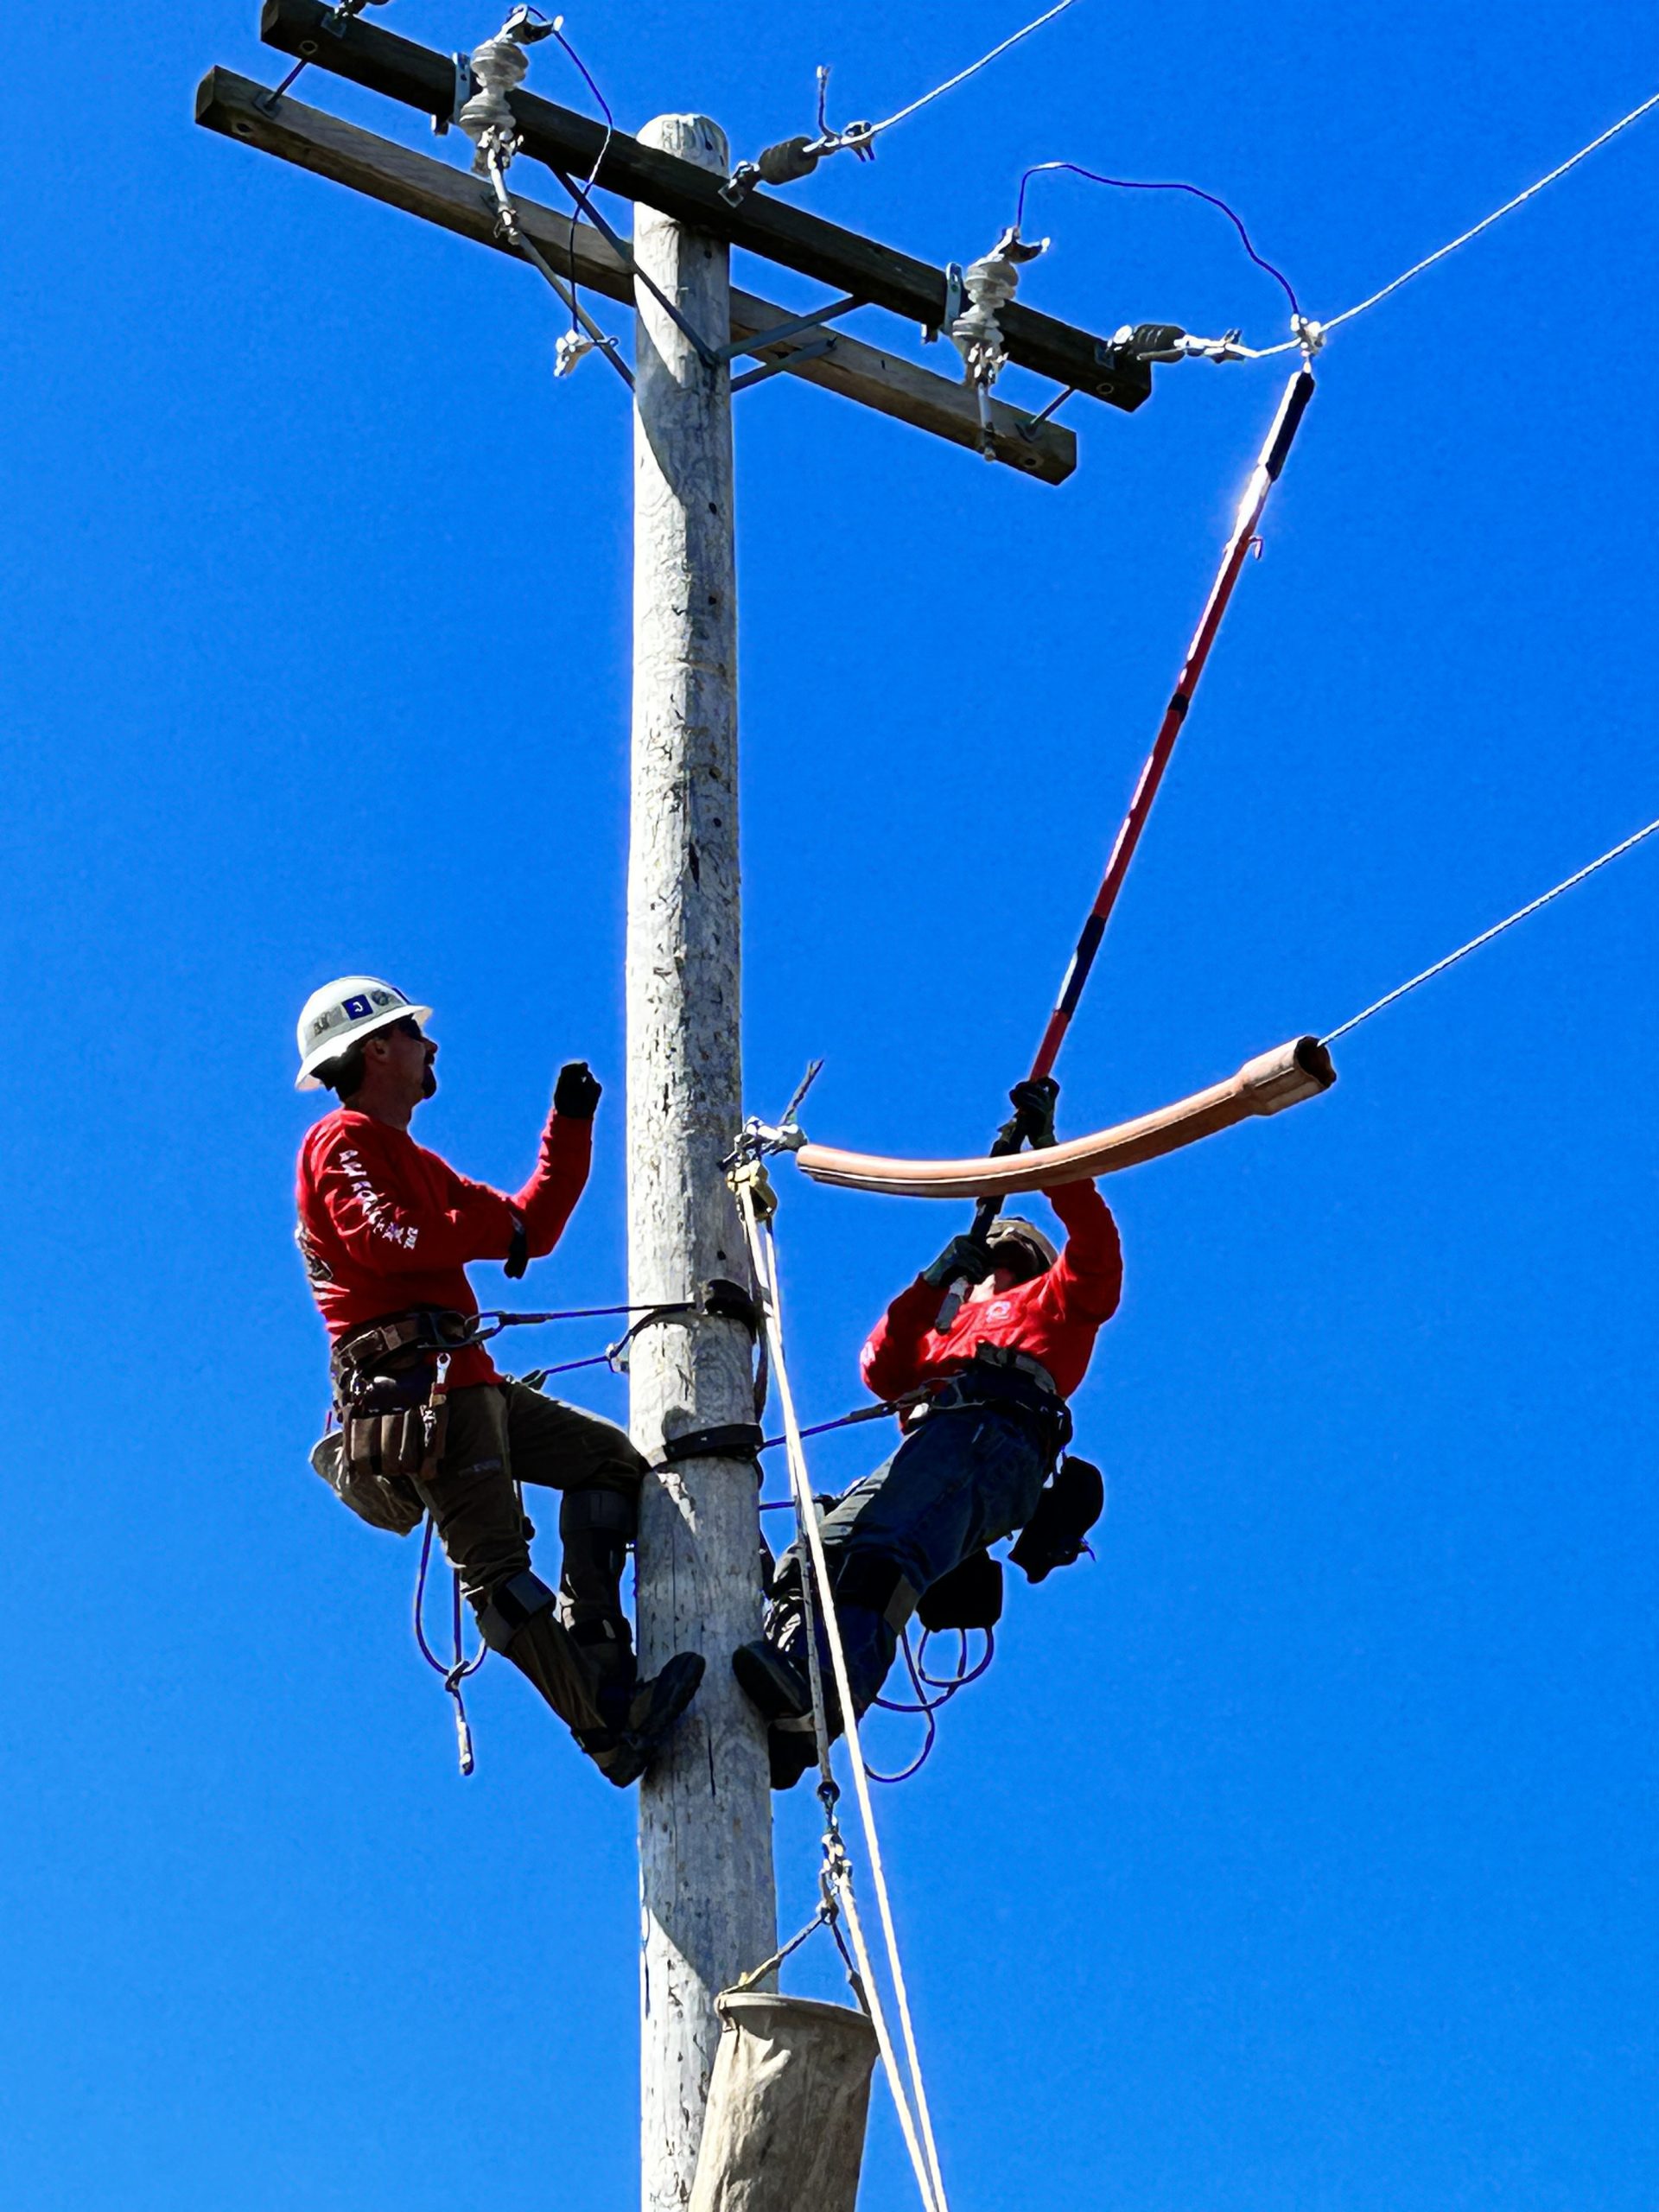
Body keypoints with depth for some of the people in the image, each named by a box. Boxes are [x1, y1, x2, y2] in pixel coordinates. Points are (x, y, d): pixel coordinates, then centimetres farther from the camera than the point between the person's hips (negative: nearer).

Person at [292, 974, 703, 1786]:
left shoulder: (417, 1164, 30)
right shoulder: (343, 1141, 1)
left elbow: (533, 1227, 29)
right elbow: (388, 1240, -17)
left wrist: (570, 1125, 25)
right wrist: (492, 1229, -3)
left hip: (463, 1380, 10)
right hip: (412, 1378, -10)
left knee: (609, 1456, 12)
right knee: (496, 1566, -17)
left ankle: (591, 1650, 1)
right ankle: (608, 1725, -27)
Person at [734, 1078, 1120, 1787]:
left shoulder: (1054, 1301, 34)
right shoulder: (945, 1331, 46)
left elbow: (1096, 1247, 14)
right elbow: (881, 1370, 27)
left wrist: (1045, 1144, 14)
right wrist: (934, 1282, 21)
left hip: (995, 1437, -6)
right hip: (928, 1441, 6)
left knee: (886, 1549, -36)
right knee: (812, 1559, -23)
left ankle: (811, 1695, -58)